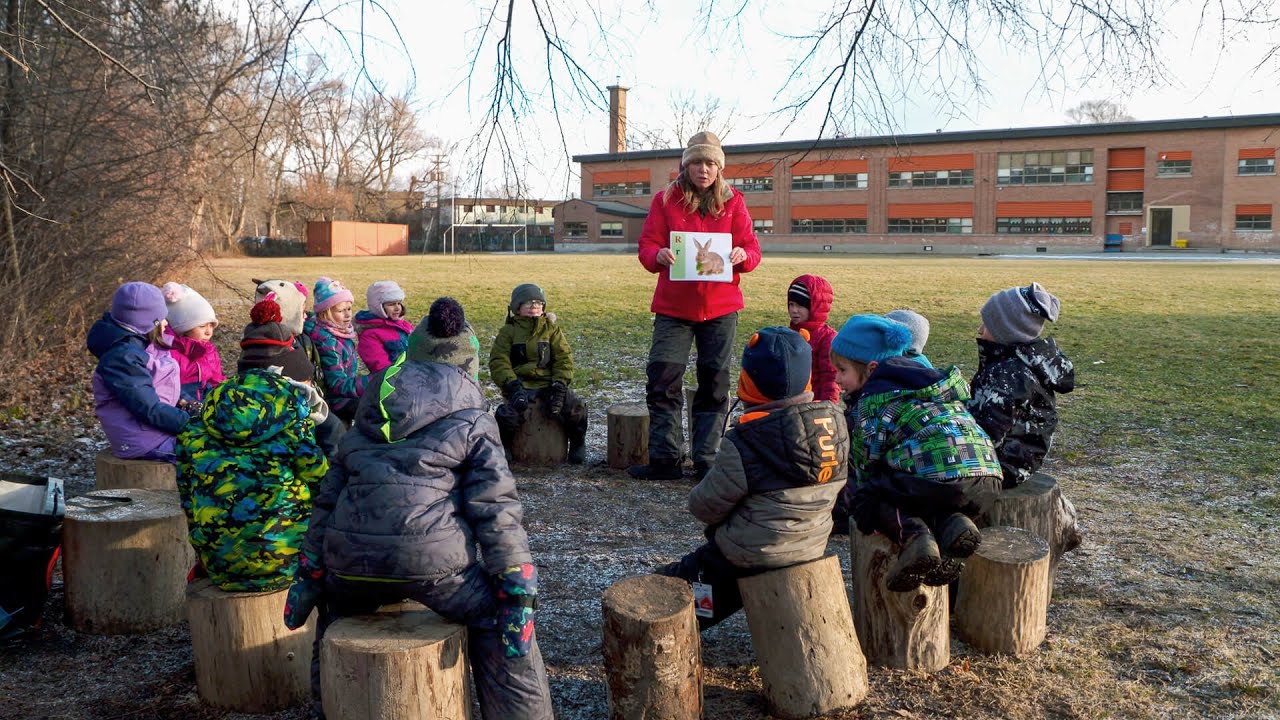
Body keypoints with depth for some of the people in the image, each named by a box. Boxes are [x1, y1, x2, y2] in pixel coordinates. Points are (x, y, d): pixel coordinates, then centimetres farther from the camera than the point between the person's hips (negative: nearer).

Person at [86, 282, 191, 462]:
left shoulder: (142, 345, 9)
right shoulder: (122, 358, -19)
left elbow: (165, 386, 16)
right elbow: (150, 411, -22)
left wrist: (188, 403, -1)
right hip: (144, 443, -9)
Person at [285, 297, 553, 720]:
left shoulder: (369, 414, 20)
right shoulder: (471, 419, 6)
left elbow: (330, 494, 21)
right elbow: (495, 510, -2)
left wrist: (310, 575, 26)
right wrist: (518, 592, -1)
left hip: (350, 561, 5)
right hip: (432, 559, -5)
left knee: (337, 605, 37)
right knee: (498, 619, 16)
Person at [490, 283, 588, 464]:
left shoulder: (552, 329, 12)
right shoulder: (508, 332, 7)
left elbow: (564, 358, 5)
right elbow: (498, 362, -2)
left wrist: (559, 386, -11)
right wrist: (513, 386, -17)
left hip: (548, 383, 2)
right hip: (520, 384, -1)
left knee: (575, 409, -23)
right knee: (509, 413, -31)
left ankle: (578, 445, 5)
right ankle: (504, 446, 1)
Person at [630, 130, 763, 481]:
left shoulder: (733, 202, 6)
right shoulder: (665, 200, 4)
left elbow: (753, 249, 3)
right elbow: (646, 245, 0)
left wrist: (742, 255, -20)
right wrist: (658, 255, -23)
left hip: (720, 308, 1)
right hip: (673, 307, 0)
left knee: (714, 386, 5)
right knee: (662, 381, -4)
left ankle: (707, 461, 13)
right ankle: (664, 460, 5)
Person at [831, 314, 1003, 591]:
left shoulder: (870, 401, 3)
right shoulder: (925, 375, 27)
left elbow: (864, 466, 4)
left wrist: (852, 495, 22)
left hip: (937, 475, -7)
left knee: (861, 496, 11)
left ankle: (912, 534, -14)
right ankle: (952, 523, 2)